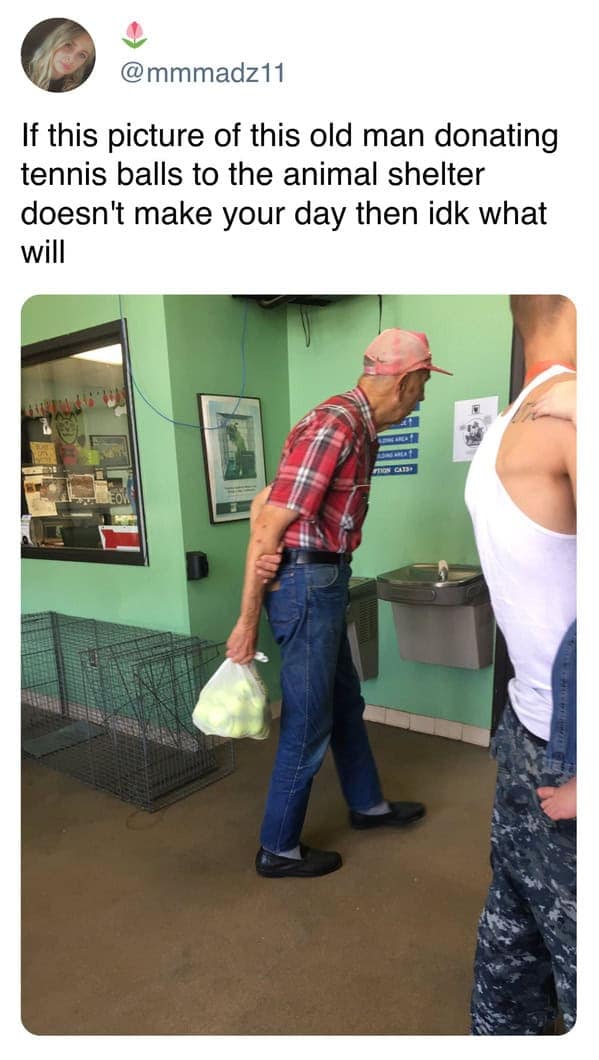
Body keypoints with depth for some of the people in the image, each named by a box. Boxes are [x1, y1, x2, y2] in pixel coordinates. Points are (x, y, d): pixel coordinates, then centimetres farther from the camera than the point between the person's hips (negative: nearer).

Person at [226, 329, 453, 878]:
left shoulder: (363, 430, 11)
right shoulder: (335, 427, -21)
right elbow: (269, 525, -21)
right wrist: (247, 621, -17)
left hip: (324, 582, 10)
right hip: (306, 584, -10)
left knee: (346, 704, 24)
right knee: (308, 724, 5)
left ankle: (368, 805, 46)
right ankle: (278, 850, 26)